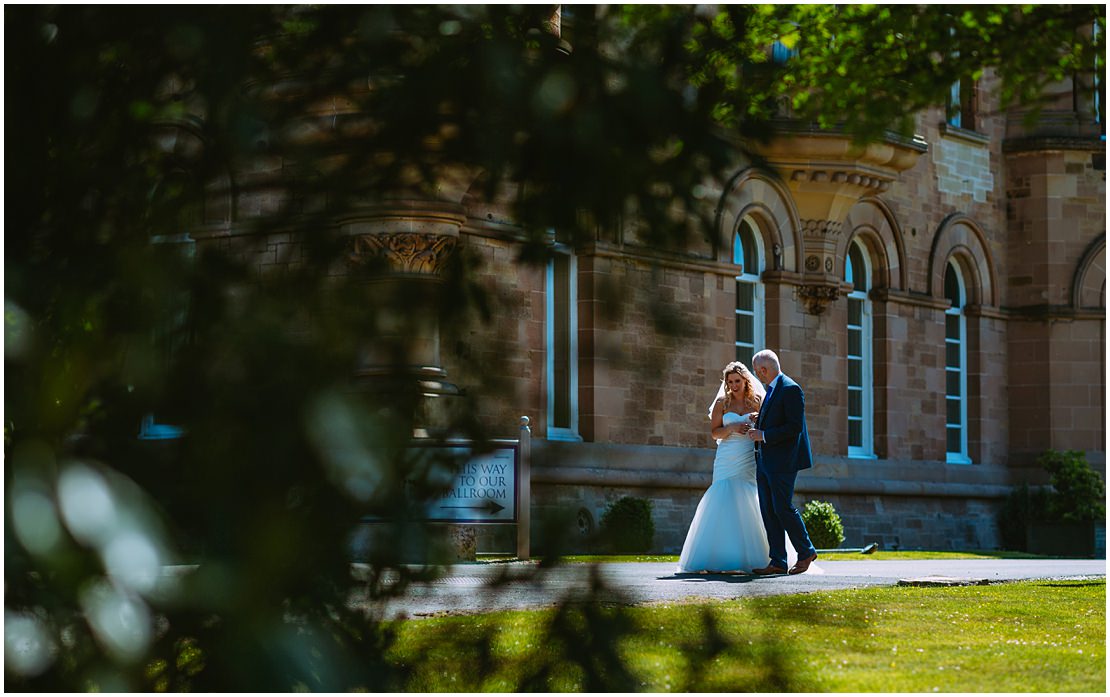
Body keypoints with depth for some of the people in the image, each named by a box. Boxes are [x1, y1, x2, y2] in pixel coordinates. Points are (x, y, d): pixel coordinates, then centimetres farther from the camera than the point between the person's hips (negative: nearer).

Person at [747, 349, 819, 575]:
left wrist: (764, 435, -16)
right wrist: (757, 430, 14)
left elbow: (795, 427, -18)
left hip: (782, 461, -10)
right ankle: (777, 562, 5)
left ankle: (806, 552, 8)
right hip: (765, 462, 10)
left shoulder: (790, 389, -12)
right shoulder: (771, 390, 18)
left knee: (783, 508, -8)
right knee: (768, 511, 5)